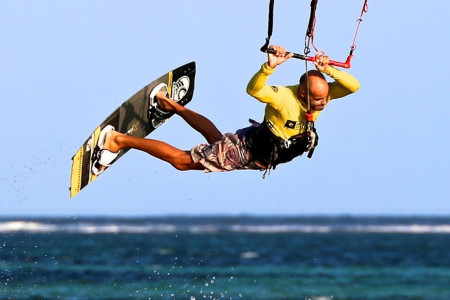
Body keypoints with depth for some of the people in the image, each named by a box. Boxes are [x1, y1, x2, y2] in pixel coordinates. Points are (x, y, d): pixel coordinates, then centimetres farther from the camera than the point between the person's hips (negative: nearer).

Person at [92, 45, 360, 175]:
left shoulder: (321, 95, -16)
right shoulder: (285, 98, -37)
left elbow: (353, 86, -23)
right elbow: (254, 90, -51)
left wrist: (329, 70, -40)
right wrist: (270, 66, -67)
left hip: (261, 158, 8)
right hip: (243, 150, -8)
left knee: (217, 139, 37)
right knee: (182, 160, -1)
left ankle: (170, 104, 52)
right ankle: (119, 140, 5)